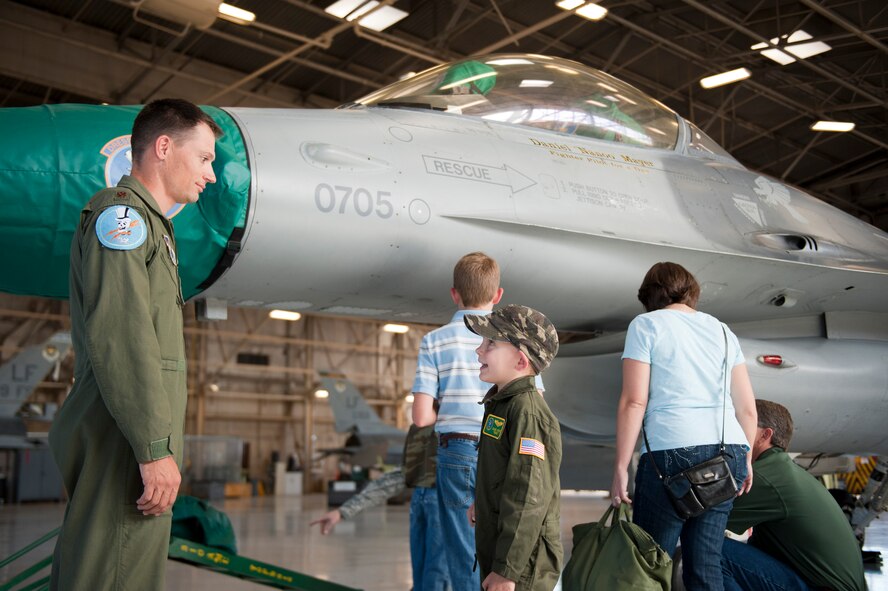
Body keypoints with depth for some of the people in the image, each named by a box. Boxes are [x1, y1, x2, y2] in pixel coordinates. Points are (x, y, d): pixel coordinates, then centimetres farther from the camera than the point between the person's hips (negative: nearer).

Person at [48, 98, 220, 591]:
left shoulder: (148, 223, 24)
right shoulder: (119, 211, -6)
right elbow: (117, 333, -18)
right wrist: (155, 448, -21)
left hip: (135, 442, 10)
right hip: (125, 442, -10)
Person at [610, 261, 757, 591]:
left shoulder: (646, 325, 5)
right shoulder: (722, 331, 20)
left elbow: (634, 402, -4)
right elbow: (747, 408, 17)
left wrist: (620, 468, -2)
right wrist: (745, 460, 28)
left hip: (674, 451, -5)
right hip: (730, 452, 5)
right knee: (706, 558, 8)